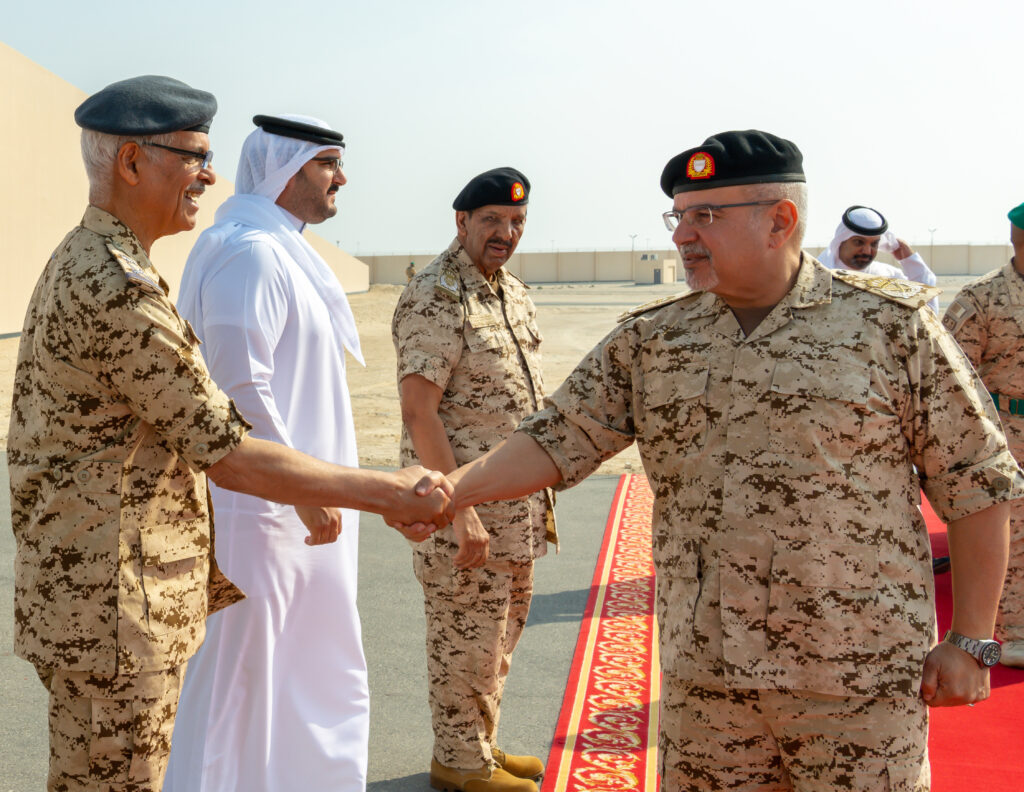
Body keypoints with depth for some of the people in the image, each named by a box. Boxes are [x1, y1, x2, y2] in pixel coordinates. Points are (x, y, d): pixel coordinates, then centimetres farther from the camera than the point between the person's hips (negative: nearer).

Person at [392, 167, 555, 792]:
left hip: (516, 501, 9)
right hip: (464, 499, -9)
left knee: (502, 632, 19)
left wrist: (541, 495, 17)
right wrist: (460, 512, -23)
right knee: (466, 639, 4)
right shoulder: (435, 298, -16)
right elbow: (419, 412, -21)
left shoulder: (514, 292, 12)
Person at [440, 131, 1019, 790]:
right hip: (702, 676, 3)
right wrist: (451, 489, -14)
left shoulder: (893, 325, -4)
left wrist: (971, 642, -3)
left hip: (861, 680, -2)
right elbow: (558, 440, 2)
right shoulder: (648, 340, 5)